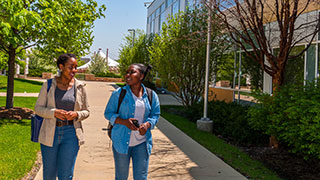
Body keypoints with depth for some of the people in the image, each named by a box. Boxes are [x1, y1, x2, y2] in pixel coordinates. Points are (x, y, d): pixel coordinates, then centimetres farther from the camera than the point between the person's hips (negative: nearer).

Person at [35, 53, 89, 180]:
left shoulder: (79, 87, 2)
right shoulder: (48, 85, 0)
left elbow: (86, 111, 8)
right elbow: (38, 108, 1)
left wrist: (76, 115, -14)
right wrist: (54, 112, -17)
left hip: (71, 133, 0)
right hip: (50, 133, 1)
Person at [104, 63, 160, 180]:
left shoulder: (151, 95, 1)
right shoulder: (118, 94, -5)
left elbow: (155, 115, 7)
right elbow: (108, 113, -2)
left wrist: (147, 124, -15)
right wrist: (124, 122, -20)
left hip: (142, 142, 2)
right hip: (122, 141, -1)